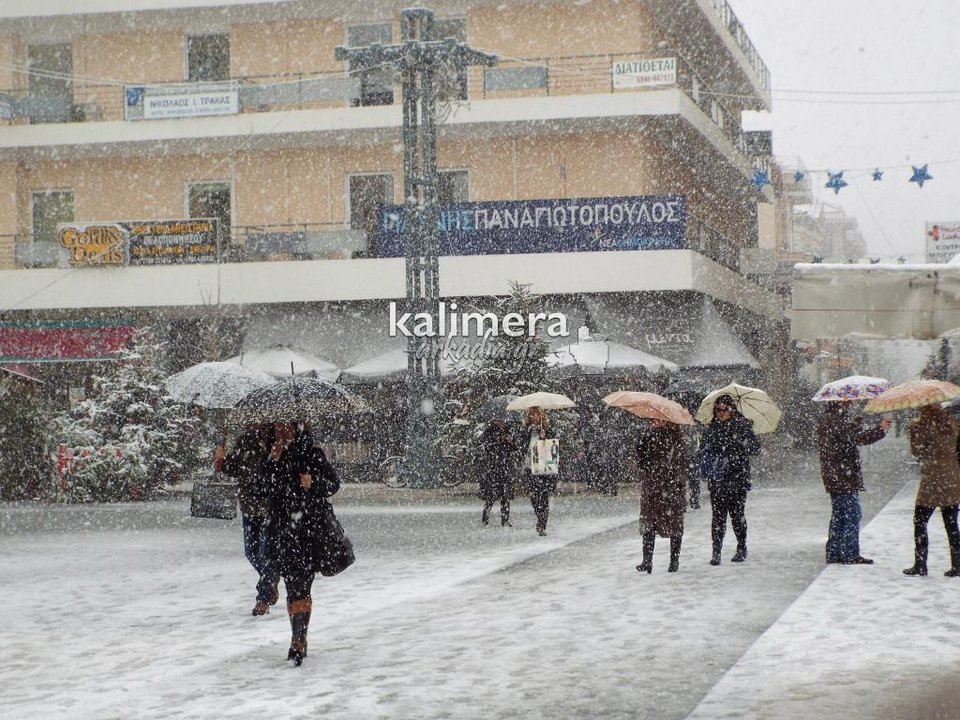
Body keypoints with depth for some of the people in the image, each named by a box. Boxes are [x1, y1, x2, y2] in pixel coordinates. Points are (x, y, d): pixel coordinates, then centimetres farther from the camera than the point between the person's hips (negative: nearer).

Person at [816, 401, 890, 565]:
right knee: (852, 514, -5)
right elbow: (857, 437, -27)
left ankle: (833, 552, 19)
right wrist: (881, 429, -24)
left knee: (838, 515, 16)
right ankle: (850, 554, -3)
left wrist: (857, 423, 15)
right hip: (844, 476, -10)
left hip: (833, 477, 10)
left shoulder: (825, 418, 14)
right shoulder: (834, 419, -18)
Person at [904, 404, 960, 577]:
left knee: (920, 523, 4)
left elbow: (917, 451, -9)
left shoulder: (926, 422, -11)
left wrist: (914, 428, -2)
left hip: (933, 480, -6)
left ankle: (920, 565, 2)